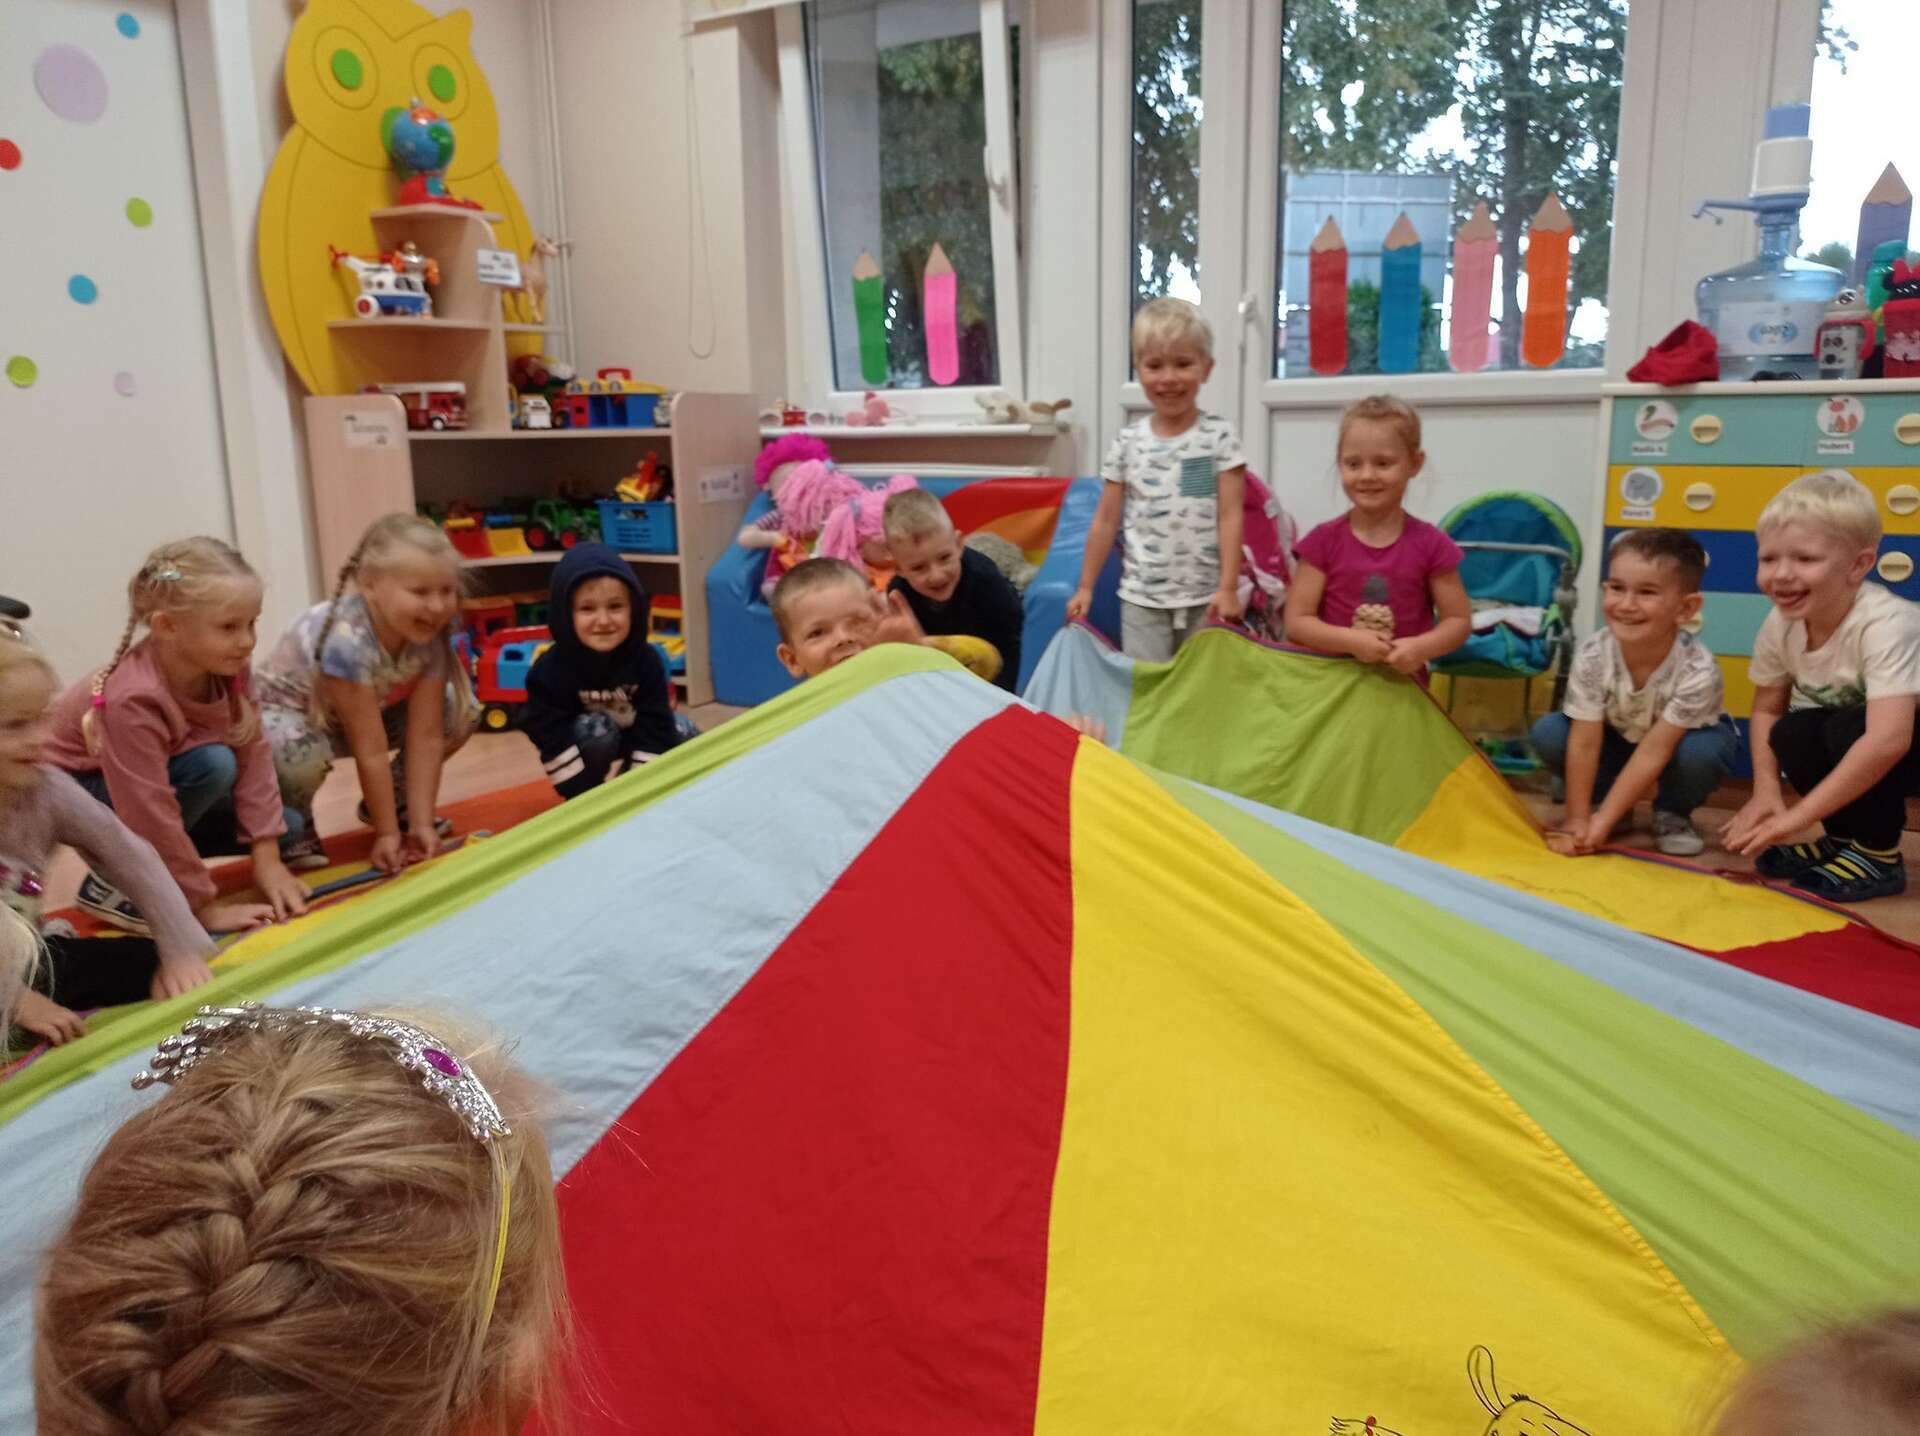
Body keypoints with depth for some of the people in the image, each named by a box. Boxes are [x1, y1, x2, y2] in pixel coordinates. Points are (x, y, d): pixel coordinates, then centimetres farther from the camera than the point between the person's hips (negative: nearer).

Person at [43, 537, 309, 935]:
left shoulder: (227, 666, -19)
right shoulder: (133, 698, -38)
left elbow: (254, 752, -16)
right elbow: (152, 817, -35)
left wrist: (267, 858, -19)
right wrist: (205, 906, -28)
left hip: (163, 779, 7)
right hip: (73, 792, -7)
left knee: (285, 829, -1)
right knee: (213, 764, -31)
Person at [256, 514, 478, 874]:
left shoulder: (430, 636, -22)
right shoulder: (347, 640, -40)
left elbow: (426, 736, -20)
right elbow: (370, 751, -35)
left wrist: (420, 823, -21)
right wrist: (386, 834, -28)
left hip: (369, 709, 6)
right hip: (285, 711, -6)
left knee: (461, 712, -11)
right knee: (300, 753, -40)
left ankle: (394, 801, 11)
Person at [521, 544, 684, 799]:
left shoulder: (646, 660, -18)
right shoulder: (550, 670, -25)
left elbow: (653, 729, -18)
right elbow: (554, 742, -24)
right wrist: (584, 796, -27)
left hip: (635, 754, 4)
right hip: (584, 767, -4)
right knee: (595, 730, -32)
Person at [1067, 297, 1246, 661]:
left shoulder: (1219, 436, -3)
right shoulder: (1128, 441, 2)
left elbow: (1230, 516, -6)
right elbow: (1106, 520, 7)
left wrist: (1228, 588, -12)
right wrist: (1085, 587, 7)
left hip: (1205, 596, -1)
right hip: (1142, 597, 1)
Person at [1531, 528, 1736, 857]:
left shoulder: (1697, 671, -35)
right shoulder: (1592, 656, -30)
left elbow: (1653, 752, -34)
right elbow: (1585, 742, -26)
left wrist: (1603, 821, -35)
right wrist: (1577, 821, -25)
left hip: (1682, 739, -2)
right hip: (1619, 738, 2)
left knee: (1700, 752, -36)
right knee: (1548, 732, -23)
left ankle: (1672, 813, -3)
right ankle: (1613, 803, 2)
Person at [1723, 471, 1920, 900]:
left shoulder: (1885, 625, -34)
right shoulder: (1780, 626, -14)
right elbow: (1767, 710, 0)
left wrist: (1797, 816, -40)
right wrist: (1766, 793, -14)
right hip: (1855, 745, 6)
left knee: (1849, 731, -31)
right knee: (1793, 734, -20)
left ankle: (1878, 856, -10)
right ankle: (1848, 837, 3)